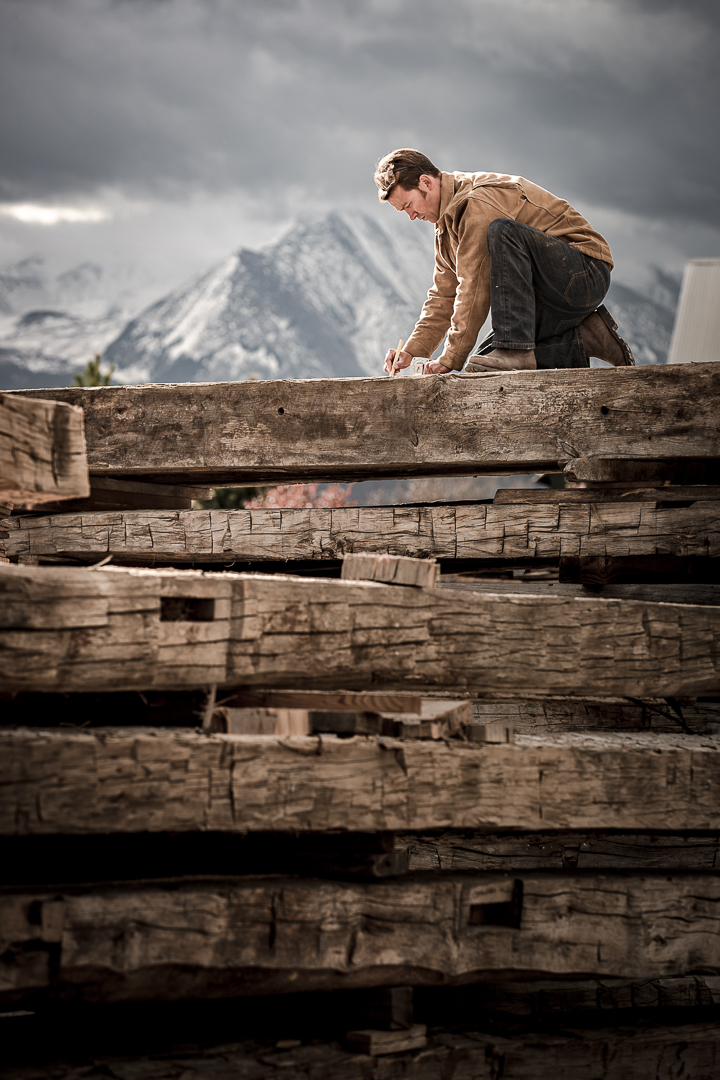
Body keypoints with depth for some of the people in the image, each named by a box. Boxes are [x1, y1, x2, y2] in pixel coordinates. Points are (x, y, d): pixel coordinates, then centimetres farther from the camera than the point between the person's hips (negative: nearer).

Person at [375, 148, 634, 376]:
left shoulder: (479, 203, -19)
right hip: (549, 298, 10)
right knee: (482, 363, -3)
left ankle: (515, 347, -33)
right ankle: (585, 339, 1)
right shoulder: (448, 217, 13)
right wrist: (412, 351, 2)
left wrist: (451, 360, -19)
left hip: (585, 274, -10)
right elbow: (444, 295, 14)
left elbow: (475, 289, -22)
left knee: (501, 231, -34)